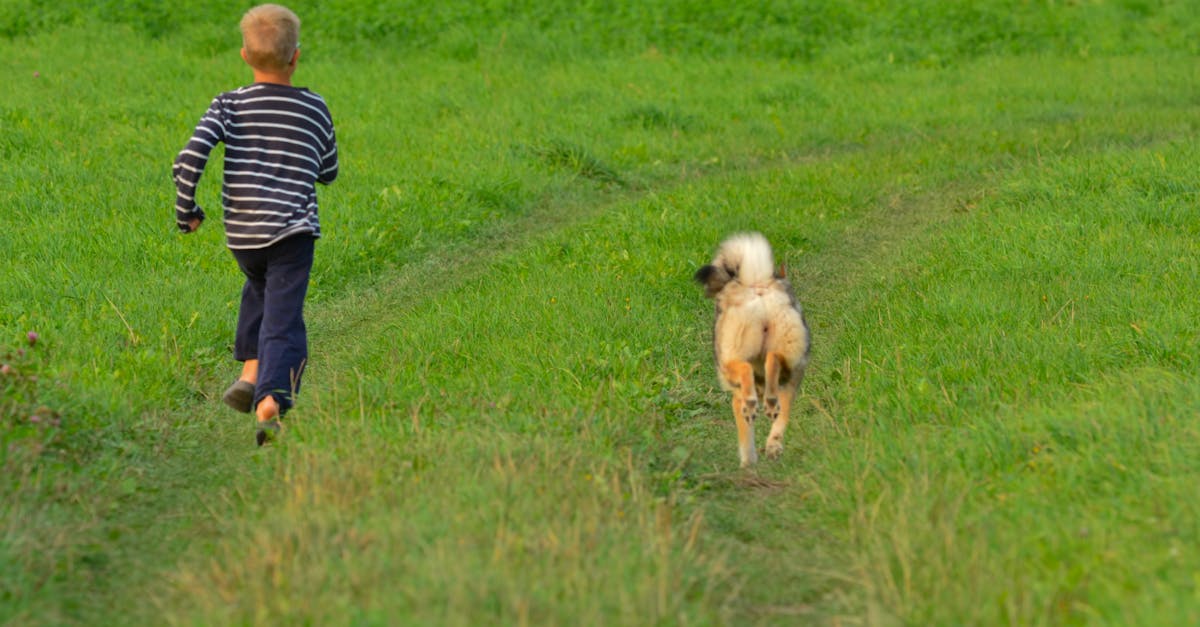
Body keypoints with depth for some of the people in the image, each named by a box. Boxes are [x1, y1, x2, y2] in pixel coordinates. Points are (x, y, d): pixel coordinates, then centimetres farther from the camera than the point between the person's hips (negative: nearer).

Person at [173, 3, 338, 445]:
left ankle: (250, 372, 21)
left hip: (241, 234, 2)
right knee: (283, 319, -5)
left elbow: (190, 158, -14)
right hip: (293, 232, -2)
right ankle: (270, 400, -24)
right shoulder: (316, 110, 2)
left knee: (260, 288, 31)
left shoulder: (229, 105, -1)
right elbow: (328, 174, 15)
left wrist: (186, 210, 0)